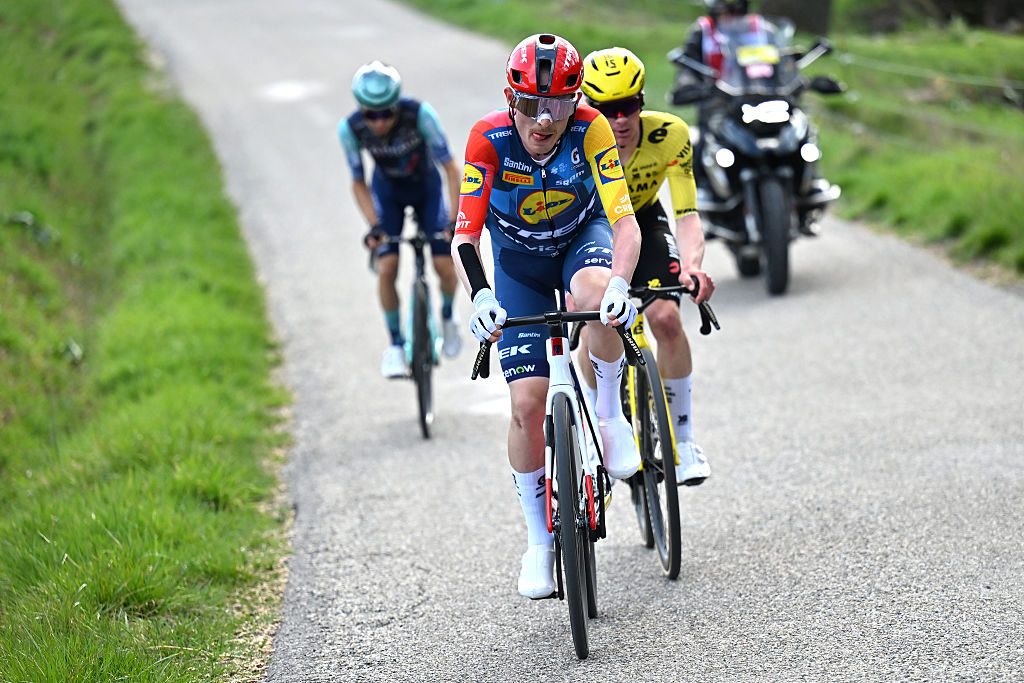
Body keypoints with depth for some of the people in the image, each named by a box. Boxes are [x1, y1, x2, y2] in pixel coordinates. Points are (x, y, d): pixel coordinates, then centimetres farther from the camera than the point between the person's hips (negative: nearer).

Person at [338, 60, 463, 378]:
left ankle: (447, 315, 21)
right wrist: (374, 225, -25)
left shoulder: (420, 114, -35)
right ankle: (395, 343, 5)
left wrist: (454, 220, -34)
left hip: (426, 186, -1)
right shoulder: (350, 128, -28)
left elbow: (451, 167, -28)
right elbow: (358, 183, -13)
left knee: (445, 265, -12)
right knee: (386, 268, -15)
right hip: (388, 190, 1)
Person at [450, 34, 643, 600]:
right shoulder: (489, 138, -29)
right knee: (528, 399, -9)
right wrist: (479, 296, -51)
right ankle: (539, 541, 7)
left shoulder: (590, 130, -29)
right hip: (518, 262, 1)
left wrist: (619, 283, -54)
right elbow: (464, 237, -32)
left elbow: (624, 222, -35)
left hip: (581, 239, 0)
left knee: (595, 295, -38)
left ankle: (609, 412, -11)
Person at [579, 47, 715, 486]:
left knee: (666, 319, -21)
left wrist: (693, 267, -50)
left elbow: (687, 215, -30)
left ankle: (681, 435, -4)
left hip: (643, 223, 1)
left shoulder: (670, 135, -29)